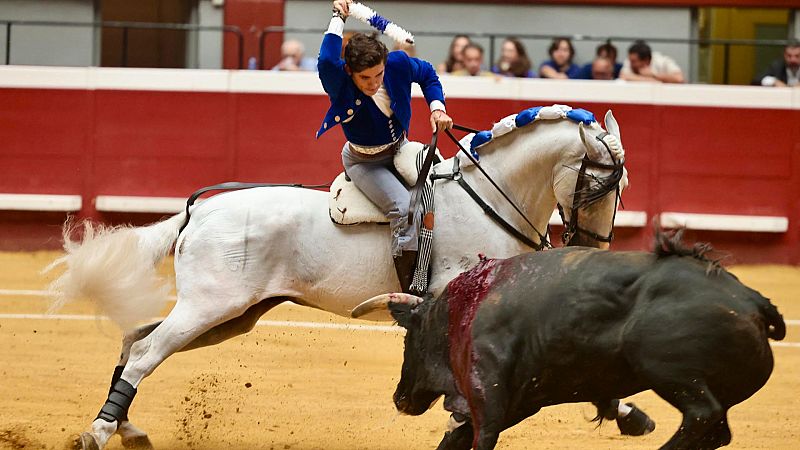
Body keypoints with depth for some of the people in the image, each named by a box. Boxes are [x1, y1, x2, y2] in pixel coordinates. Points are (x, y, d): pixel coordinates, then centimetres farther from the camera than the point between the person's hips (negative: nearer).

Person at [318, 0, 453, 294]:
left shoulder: (399, 64, -20)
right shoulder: (339, 82, -32)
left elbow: (428, 75, 5)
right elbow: (326, 61, -57)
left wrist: (437, 108, -10)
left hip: (400, 150, 6)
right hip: (365, 163, -6)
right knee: (403, 206, -27)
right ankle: (412, 295, -25)